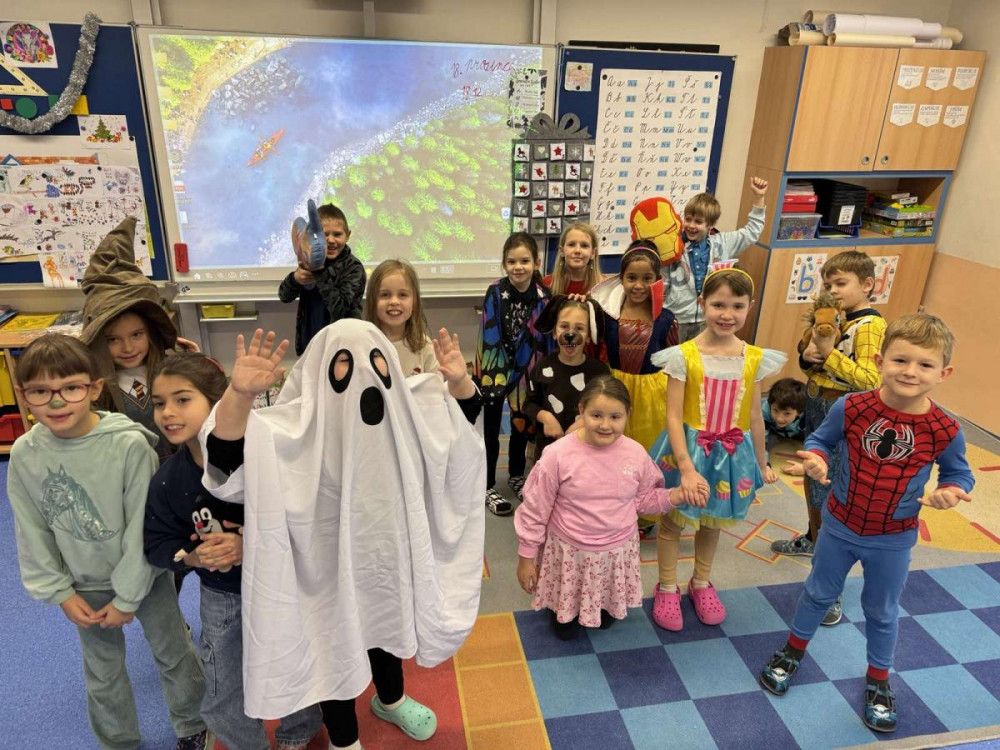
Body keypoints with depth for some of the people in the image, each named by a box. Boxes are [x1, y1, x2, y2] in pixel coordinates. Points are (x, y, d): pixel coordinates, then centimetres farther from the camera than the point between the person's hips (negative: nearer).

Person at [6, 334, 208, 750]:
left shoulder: (129, 445, -25)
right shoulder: (24, 454, -13)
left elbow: (143, 528, -19)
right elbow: (32, 533, -2)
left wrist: (128, 597, -13)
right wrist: (59, 592, -2)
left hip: (144, 575, -3)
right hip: (85, 587, 3)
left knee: (174, 655, 16)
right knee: (102, 673, 21)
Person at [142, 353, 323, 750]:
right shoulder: (166, 482, -11)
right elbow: (157, 544, -2)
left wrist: (252, 545, -30)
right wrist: (193, 556, -20)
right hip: (222, 597, 3)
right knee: (223, 706, 16)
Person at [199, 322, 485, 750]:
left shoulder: (406, 406, -8)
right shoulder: (299, 427, -25)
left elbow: (463, 415, 1)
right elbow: (227, 455, -38)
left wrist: (458, 379, -21)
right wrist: (240, 394, -56)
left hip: (390, 551, 5)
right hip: (333, 566, -5)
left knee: (387, 626, 29)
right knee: (337, 649, 16)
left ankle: (390, 699, 61)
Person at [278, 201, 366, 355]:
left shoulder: (353, 267, -12)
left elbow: (339, 308, -22)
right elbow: (284, 296, 2)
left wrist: (320, 273, -29)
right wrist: (295, 278, -19)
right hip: (308, 343, 5)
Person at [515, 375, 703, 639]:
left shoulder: (636, 453, -12)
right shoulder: (558, 454, -23)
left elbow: (643, 498, 4)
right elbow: (535, 510, -12)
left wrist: (676, 496, -12)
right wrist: (526, 557, -6)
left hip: (618, 552, 3)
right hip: (569, 553, -2)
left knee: (607, 620, 25)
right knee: (565, 630, 18)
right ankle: (567, 615, 49)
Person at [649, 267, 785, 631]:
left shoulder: (754, 358, -4)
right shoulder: (684, 356, -16)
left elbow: (754, 417, 6)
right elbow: (673, 417, -16)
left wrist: (761, 463, 13)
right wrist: (687, 468, -22)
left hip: (731, 453, 3)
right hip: (689, 449, -3)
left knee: (712, 520, 21)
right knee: (673, 520, 11)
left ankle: (701, 583, 43)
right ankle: (667, 589, 32)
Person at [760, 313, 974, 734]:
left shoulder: (945, 430, -18)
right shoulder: (851, 408, -20)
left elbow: (959, 472, -2)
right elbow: (820, 439, -5)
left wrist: (952, 492, -24)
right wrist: (815, 459, -26)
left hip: (893, 540, 0)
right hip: (840, 525, 0)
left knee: (882, 612, 21)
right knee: (820, 593, 21)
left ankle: (878, 682, 45)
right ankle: (793, 652, 46)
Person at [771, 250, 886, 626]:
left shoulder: (870, 325, -16)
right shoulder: (837, 318, 8)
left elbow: (870, 380, -25)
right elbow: (815, 365, 14)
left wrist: (829, 353, -28)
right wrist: (808, 356, -8)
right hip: (816, 408, 9)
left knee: (828, 496, -7)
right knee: (812, 479, 24)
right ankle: (813, 539, 48)